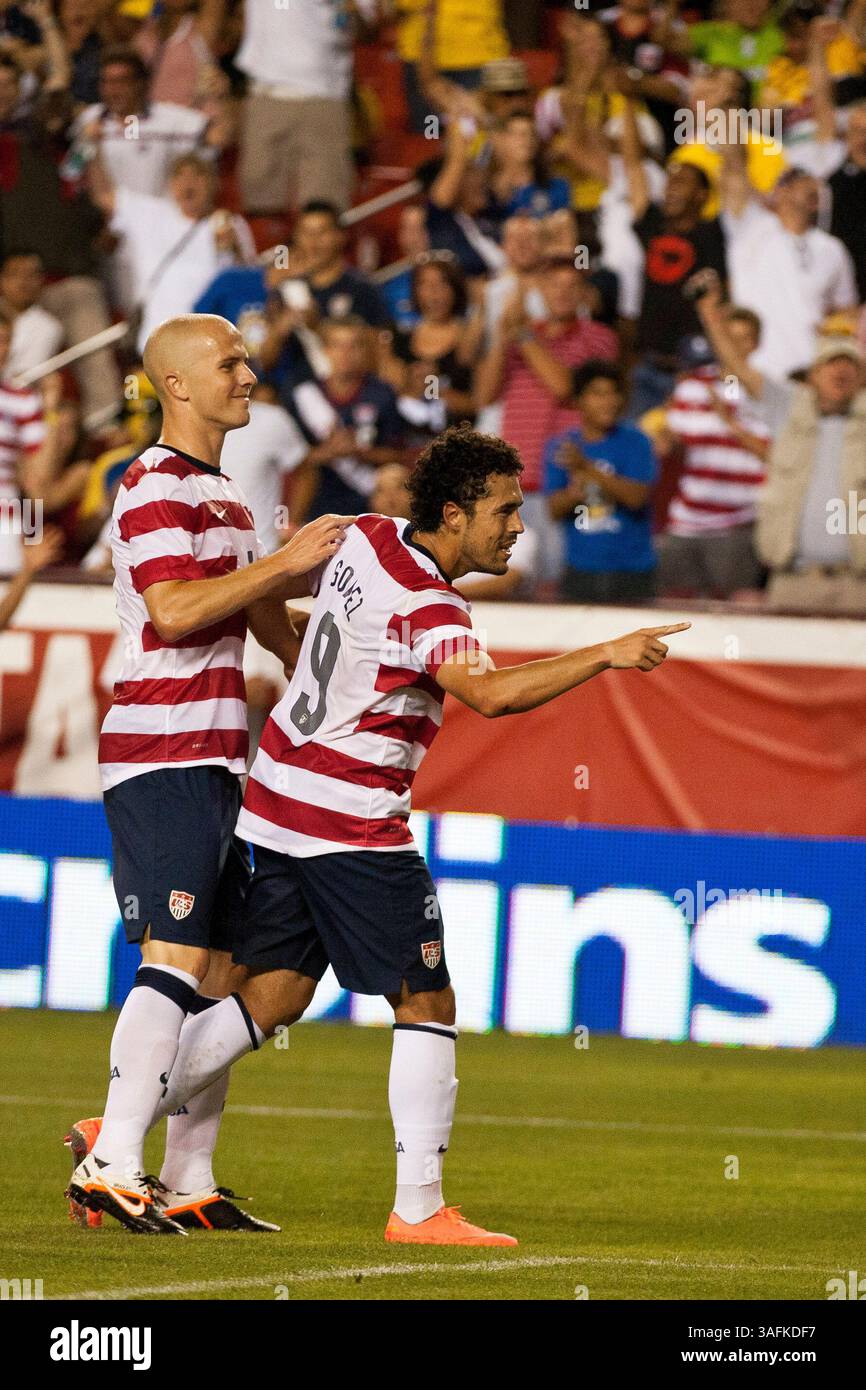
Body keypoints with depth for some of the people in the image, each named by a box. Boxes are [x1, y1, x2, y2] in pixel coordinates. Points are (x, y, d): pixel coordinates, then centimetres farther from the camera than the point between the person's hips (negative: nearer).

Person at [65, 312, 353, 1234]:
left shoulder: (221, 492, 21)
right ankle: (111, 1167, -18)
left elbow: (264, 621, 29)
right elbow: (176, 609, -23)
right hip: (161, 755, -10)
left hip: (211, 762, 10)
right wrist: (284, 561, -19)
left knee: (216, 972, 8)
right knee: (177, 958, -15)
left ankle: (189, 1181, 10)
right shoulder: (155, 486, -10)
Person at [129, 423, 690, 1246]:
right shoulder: (423, 606, -21)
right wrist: (604, 657, -38)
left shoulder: (368, 537, 5)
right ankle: (419, 1209, -3)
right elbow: (490, 693, -39)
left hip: (280, 804, 9)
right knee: (427, 1005, -2)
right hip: (352, 829, -9)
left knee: (273, 998, 13)